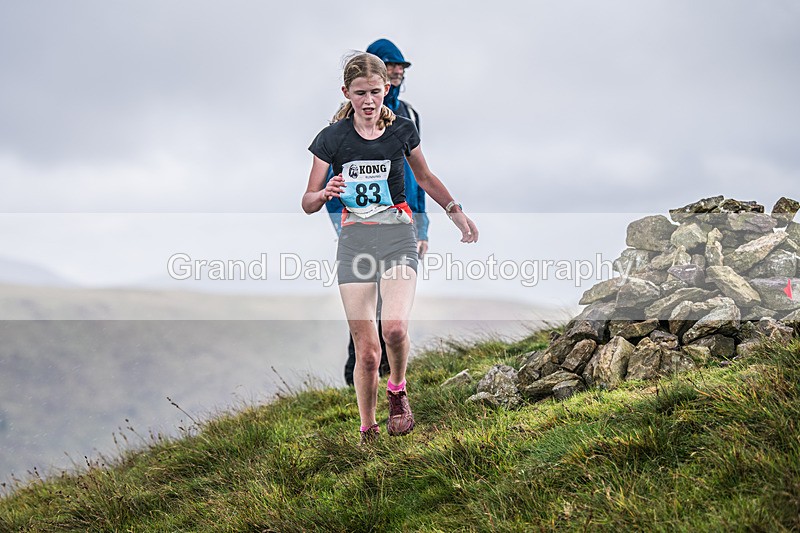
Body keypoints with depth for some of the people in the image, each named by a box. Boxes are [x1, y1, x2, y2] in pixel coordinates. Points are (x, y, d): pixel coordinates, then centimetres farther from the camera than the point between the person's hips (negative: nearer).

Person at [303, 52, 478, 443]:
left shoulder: (402, 130, 4)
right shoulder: (333, 138, 0)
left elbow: (425, 177, 23)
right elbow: (308, 203, 3)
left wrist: (455, 211, 17)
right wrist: (326, 193, -18)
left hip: (397, 234, 0)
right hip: (354, 239, 0)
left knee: (395, 327, -25)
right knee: (366, 351, -4)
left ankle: (397, 390, 6)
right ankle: (368, 433, 15)